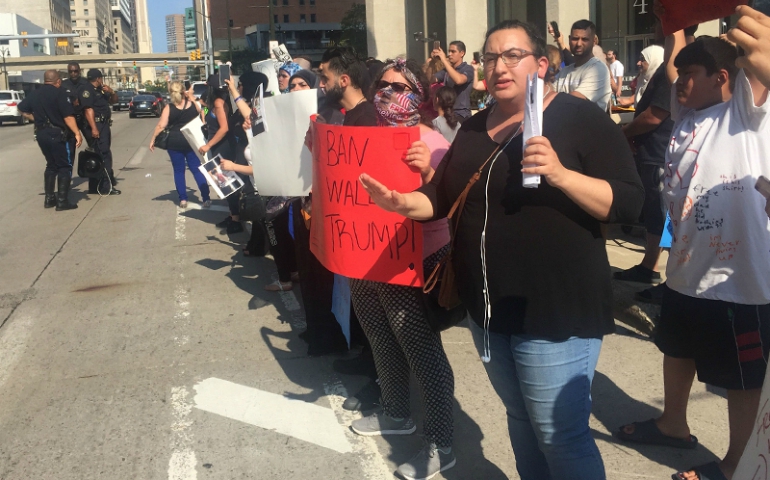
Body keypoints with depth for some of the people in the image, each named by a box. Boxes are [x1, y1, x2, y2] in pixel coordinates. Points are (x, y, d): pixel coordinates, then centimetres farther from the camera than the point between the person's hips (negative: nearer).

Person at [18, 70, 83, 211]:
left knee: (51, 165, 19)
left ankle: (49, 199, 18)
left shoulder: (34, 94, 10)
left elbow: (22, 109, 20)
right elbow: (68, 116, -21)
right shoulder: (60, 93, -11)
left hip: (41, 134, 7)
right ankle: (62, 201, -6)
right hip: (57, 134, -7)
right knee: (65, 166, -1)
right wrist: (77, 133, -24)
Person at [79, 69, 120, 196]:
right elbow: (88, 110, -19)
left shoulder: (99, 90, 19)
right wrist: (94, 128, -27)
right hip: (95, 126, -10)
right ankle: (105, 187, -13)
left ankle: (95, 186, 20)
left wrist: (111, 92, 5)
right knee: (103, 155, -13)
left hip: (104, 125, 10)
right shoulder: (87, 90, -9)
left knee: (98, 156, 13)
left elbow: (114, 100, 28)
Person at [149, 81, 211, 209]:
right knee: (197, 169, 5)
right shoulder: (192, 104, 0)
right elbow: (199, 111, 23)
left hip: (174, 142, -1)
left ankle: (183, 199, 8)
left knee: (178, 171, 9)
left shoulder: (169, 108, -7)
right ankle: (206, 198, -3)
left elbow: (161, 126, -12)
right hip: (191, 141, 2)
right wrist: (191, 98, 25)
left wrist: (153, 139, -3)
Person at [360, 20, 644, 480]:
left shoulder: (581, 118, -10)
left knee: (560, 434, 1)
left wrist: (560, 173, -29)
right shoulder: (475, 128, 10)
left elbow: (630, 203, -15)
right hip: (489, 308, 7)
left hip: (555, 311, -6)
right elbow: (443, 197, 15)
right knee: (520, 418, 21)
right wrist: (403, 202, -6)